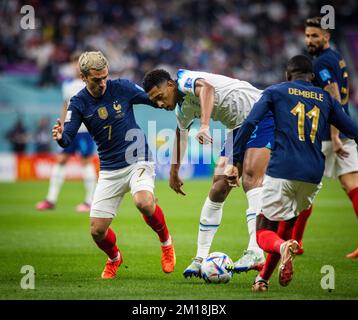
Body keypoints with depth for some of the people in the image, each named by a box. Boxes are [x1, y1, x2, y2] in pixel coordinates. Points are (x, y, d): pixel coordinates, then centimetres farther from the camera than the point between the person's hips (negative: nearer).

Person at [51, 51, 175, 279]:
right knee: (97, 231, -3)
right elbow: (68, 140, -11)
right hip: (109, 170, 3)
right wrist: (60, 137, -33)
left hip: (138, 160, -3)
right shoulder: (79, 103, -4)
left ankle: (166, 241, -2)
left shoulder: (122, 88, -7)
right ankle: (114, 259, 33)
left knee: (144, 203, -33)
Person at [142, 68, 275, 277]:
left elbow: (207, 88, -41)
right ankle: (201, 258, 5)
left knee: (251, 178, -25)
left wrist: (205, 126, -55)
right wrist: (174, 171, 40)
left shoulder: (186, 81, -17)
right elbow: (181, 133, 33)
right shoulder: (183, 110, 12)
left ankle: (256, 253, -35)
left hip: (261, 116, -9)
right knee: (219, 186, 2)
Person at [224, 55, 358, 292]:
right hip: (313, 176, 3)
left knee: (264, 232, 2)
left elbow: (250, 123, -4)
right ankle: (263, 278, 24)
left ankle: (284, 247, -33)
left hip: (281, 172, -3)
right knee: (287, 224, 25)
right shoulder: (326, 99, 17)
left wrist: (233, 161, -3)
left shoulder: (275, 92, 9)